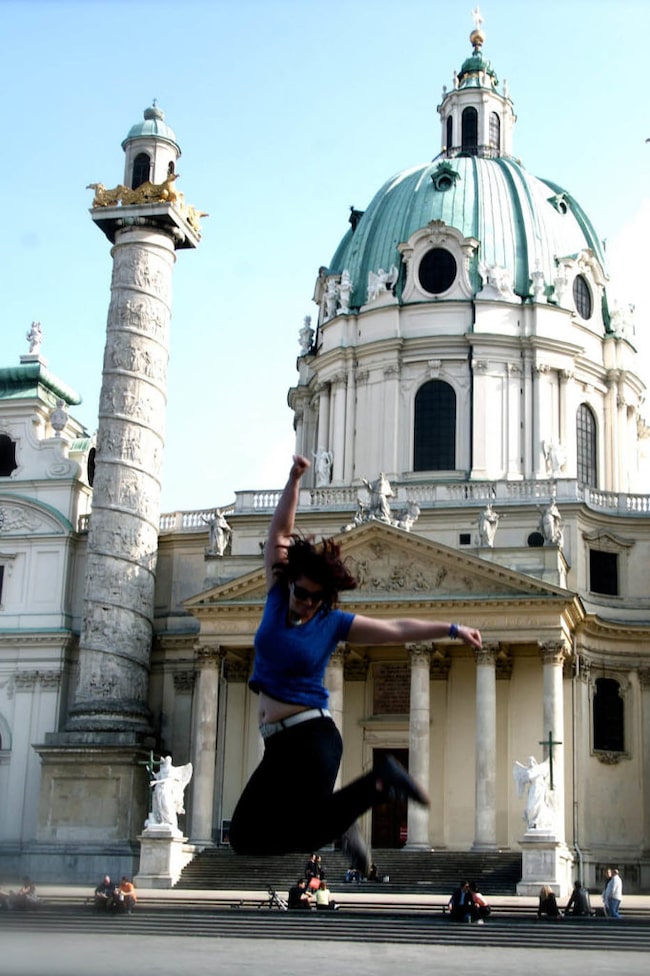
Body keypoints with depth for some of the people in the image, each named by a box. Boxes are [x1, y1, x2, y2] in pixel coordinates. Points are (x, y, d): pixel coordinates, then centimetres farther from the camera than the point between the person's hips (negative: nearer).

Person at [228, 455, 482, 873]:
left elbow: (397, 629, -1)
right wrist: (294, 479, -6)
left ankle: (382, 781, 4)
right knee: (246, 837, 6)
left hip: (312, 738, -5)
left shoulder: (334, 623, -4)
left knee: (307, 834, -16)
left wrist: (452, 629, -5)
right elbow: (280, 532, 2)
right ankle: (336, 819, 21)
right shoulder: (277, 599, 3)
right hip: (279, 744, 5)